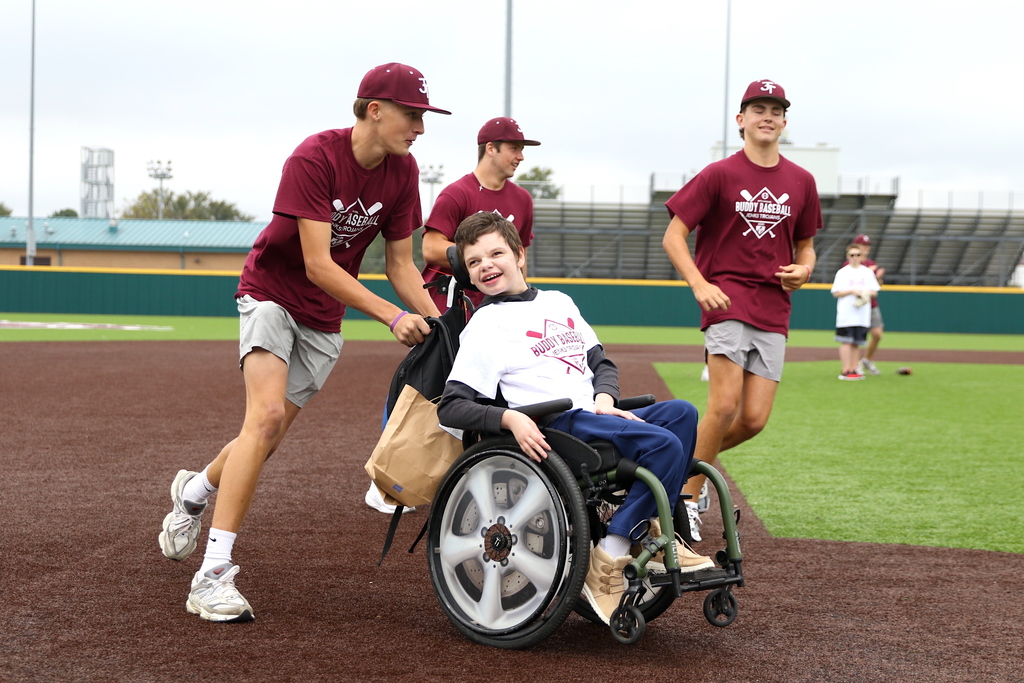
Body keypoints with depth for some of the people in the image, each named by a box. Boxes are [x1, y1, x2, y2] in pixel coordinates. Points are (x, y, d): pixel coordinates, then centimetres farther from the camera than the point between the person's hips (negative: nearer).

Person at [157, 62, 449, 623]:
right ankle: (213, 576, -25)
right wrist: (391, 316, -34)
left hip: (323, 319, 6)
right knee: (267, 415, -24)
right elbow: (317, 265, -28)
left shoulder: (402, 171, -5)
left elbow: (400, 263, 2)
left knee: (270, 436, 8)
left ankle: (195, 490, 42)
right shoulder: (315, 158, -25)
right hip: (272, 292, -6)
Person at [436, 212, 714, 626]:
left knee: (682, 413, -16)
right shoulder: (485, 325, 3)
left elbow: (601, 362, 24)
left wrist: (604, 399, 2)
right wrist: (510, 418, -22)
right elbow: (450, 408, -6)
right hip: (554, 428, -7)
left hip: (596, 417, 7)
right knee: (665, 444, -25)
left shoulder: (558, 302, 24)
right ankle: (607, 561, -22)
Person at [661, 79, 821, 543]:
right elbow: (673, 236, -2)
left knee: (755, 419, -3)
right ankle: (688, 495, 2)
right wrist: (699, 284, -16)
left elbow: (805, 244, 23)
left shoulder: (801, 182, 12)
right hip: (726, 297, -4)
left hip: (774, 308, 5)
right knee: (725, 405, -17)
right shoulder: (719, 175, -1)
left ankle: (691, 458, 25)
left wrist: (803, 269, 0)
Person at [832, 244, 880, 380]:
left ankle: (854, 369, 10)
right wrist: (853, 291, -15)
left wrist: (865, 293, -9)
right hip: (846, 315, -4)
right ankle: (846, 371, -9)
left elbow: (874, 292, 12)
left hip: (862, 316, 4)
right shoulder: (842, 272, 2)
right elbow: (836, 292, -3)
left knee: (856, 343, 6)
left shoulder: (868, 272, 12)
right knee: (846, 342, -8)